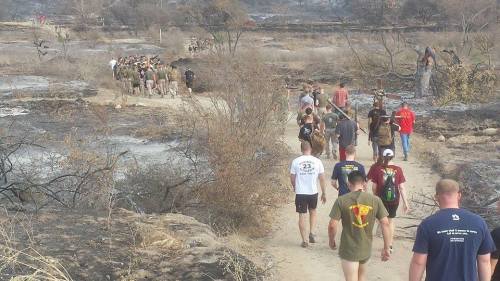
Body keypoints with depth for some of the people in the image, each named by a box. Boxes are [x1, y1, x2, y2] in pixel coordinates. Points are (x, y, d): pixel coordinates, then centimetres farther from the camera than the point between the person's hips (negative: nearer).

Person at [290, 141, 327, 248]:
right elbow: (322, 179, -2)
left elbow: (292, 178, 1)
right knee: (313, 211, 25)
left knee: (302, 215, 6)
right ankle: (311, 233, 12)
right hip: (313, 192, 1)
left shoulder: (296, 161, -6)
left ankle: (305, 240, 7)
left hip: (300, 193, -1)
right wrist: (324, 193, 9)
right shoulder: (317, 161, -5)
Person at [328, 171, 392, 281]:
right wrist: (386, 248, 1)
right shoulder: (375, 200, -4)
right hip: (366, 249, 3)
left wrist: (331, 241, 6)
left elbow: (332, 225, -13)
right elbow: (385, 223, -6)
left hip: (348, 249, -3)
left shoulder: (341, 200, -11)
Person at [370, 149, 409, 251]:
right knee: (391, 220, 19)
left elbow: (374, 187, -3)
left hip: (382, 199, -2)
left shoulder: (378, 169, -8)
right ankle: (390, 244, 25)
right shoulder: (398, 170, -7)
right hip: (394, 199, 2)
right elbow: (402, 187, -6)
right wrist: (405, 202, -1)